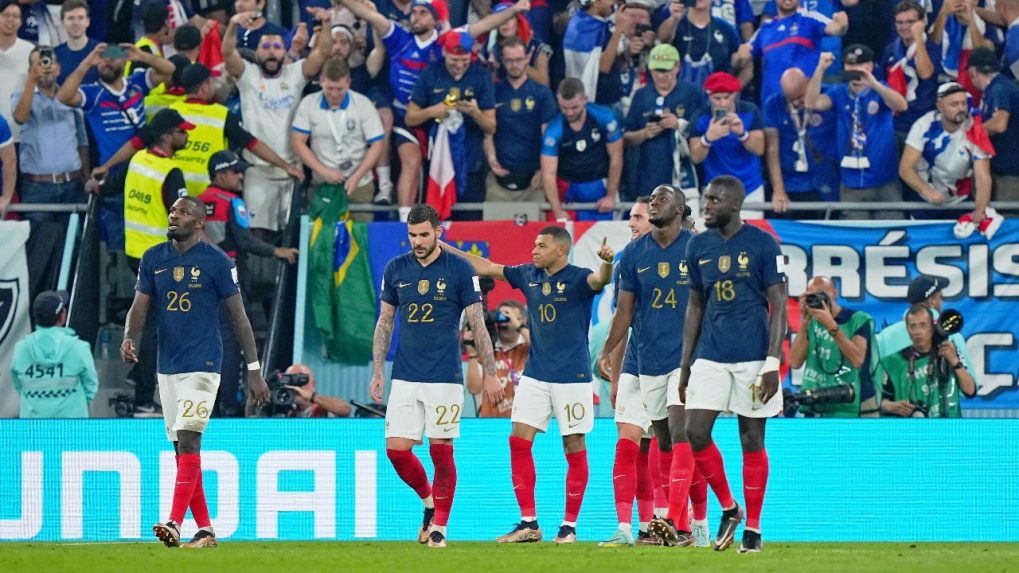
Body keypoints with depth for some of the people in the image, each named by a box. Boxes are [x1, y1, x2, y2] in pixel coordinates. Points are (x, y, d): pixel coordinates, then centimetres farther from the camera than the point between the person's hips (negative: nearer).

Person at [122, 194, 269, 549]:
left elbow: (238, 317, -2)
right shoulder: (154, 259, 8)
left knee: (188, 440, -17)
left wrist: (254, 370, -3)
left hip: (202, 365, -6)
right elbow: (140, 306, 6)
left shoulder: (217, 262, -5)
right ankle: (204, 530, 14)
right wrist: (130, 339, -16)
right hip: (167, 367, 6)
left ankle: (175, 523, -25)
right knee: (181, 449, 7)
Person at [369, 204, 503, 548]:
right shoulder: (396, 269, 6)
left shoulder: (459, 270, -4)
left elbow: (477, 324, -1)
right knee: (396, 449, -3)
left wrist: (490, 373, -4)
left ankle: (440, 526, 8)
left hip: (445, 378, -3)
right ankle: (429, 501, 23)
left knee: (441, 450, -5)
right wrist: (377, 372, 8)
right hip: (405, 378, 3)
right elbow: (384, 323, 13)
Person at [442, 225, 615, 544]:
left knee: (574, 447, -1)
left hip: (572, 376, -6)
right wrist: (444, 248, 16)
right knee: (519, 441, -2)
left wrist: (607, 262, -51)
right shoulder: (529, 276, 8)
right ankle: (529, 523, 3)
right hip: (535, 374, 6)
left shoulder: (577, 279, -8)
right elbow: (486, 268, 16)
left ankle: (569, 526, 6)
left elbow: (600, 280, -29)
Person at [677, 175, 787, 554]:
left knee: (752, 440, 1)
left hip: (752, 358, -4)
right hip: (710, 358, 4)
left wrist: (773, 362, -13)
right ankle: (728, 508, 13)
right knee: (695, 433, -7)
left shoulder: (762, 245, -5)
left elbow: (778, 304, -6)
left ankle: (753, 528, 9)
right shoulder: (699, 246, 9)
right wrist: (685, 365, 13)